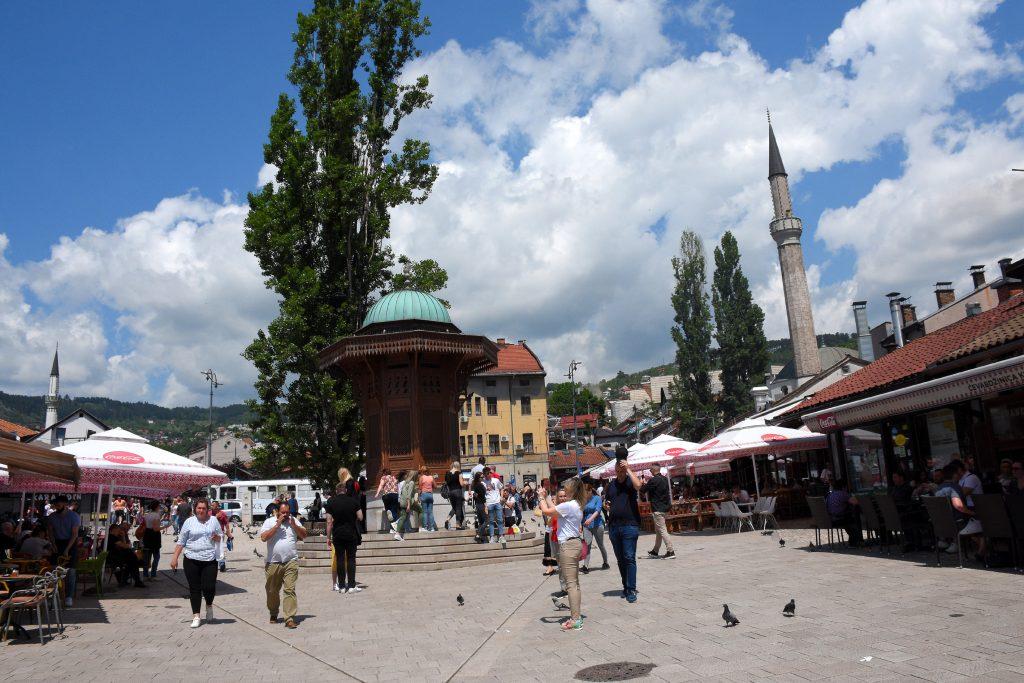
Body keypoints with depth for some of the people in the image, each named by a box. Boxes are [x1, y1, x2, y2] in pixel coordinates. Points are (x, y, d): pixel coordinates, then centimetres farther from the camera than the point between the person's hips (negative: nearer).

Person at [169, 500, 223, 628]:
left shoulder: (213, 521, 7)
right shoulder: (189, 522, 4)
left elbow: (220, 538, 15)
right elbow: (181, 541, 7)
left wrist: (217, 537, -8)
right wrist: (175, 557, 3)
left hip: (210, 560, 0)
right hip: (192, 560, 0)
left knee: (209, 587, -7)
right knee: (194, 589, 4)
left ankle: (209, 606, 24)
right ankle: (196, 616, 14)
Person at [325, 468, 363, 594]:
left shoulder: (331, 502, -4)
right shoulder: (353, 500, -5)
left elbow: (329, 522, -4)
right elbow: (360, 517, -3)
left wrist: (328, 537, 2)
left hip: (337, 534, 1)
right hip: (351, 533, -1)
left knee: (340, 559, 7)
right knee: (351, 558, 4)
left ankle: (341, 586, 9)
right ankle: (351, 585, 2)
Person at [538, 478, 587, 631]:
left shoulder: (568, 505, -18)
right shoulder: (577, 505, 12)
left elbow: (546, 511, -15)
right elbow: (554, 510, 20)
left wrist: (542, 498, 1)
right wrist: (546, 497, 22)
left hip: (568, 545, -10)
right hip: (574, 543, 10)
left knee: (571, 583, -7)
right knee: (574, 583, 13)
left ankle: (576, 620, -6)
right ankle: (575, 616, 19)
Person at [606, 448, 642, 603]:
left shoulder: (630, 481, -1)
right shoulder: (611, 485, 13)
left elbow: (638, 485, -26)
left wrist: (628, 468, -19)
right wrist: (607, 506, 3)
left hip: (630, 525, -5)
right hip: (614, 526, 5)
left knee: (629, 558, -7)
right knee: (620, 559, 11)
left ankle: (631, 590, -4)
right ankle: (626, 587, 22)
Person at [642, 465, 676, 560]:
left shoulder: (653, 480, -17)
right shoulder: (665, 479, 8)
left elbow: (642, 490, -10)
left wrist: (643, 484, 12)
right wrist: (647, 484, 18)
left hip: (657, 509, -9)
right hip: (665, 507, 9)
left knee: (662, 530, -7)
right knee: (658, 530, 16)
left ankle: (671, 551, -10)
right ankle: (655, 551, 25)